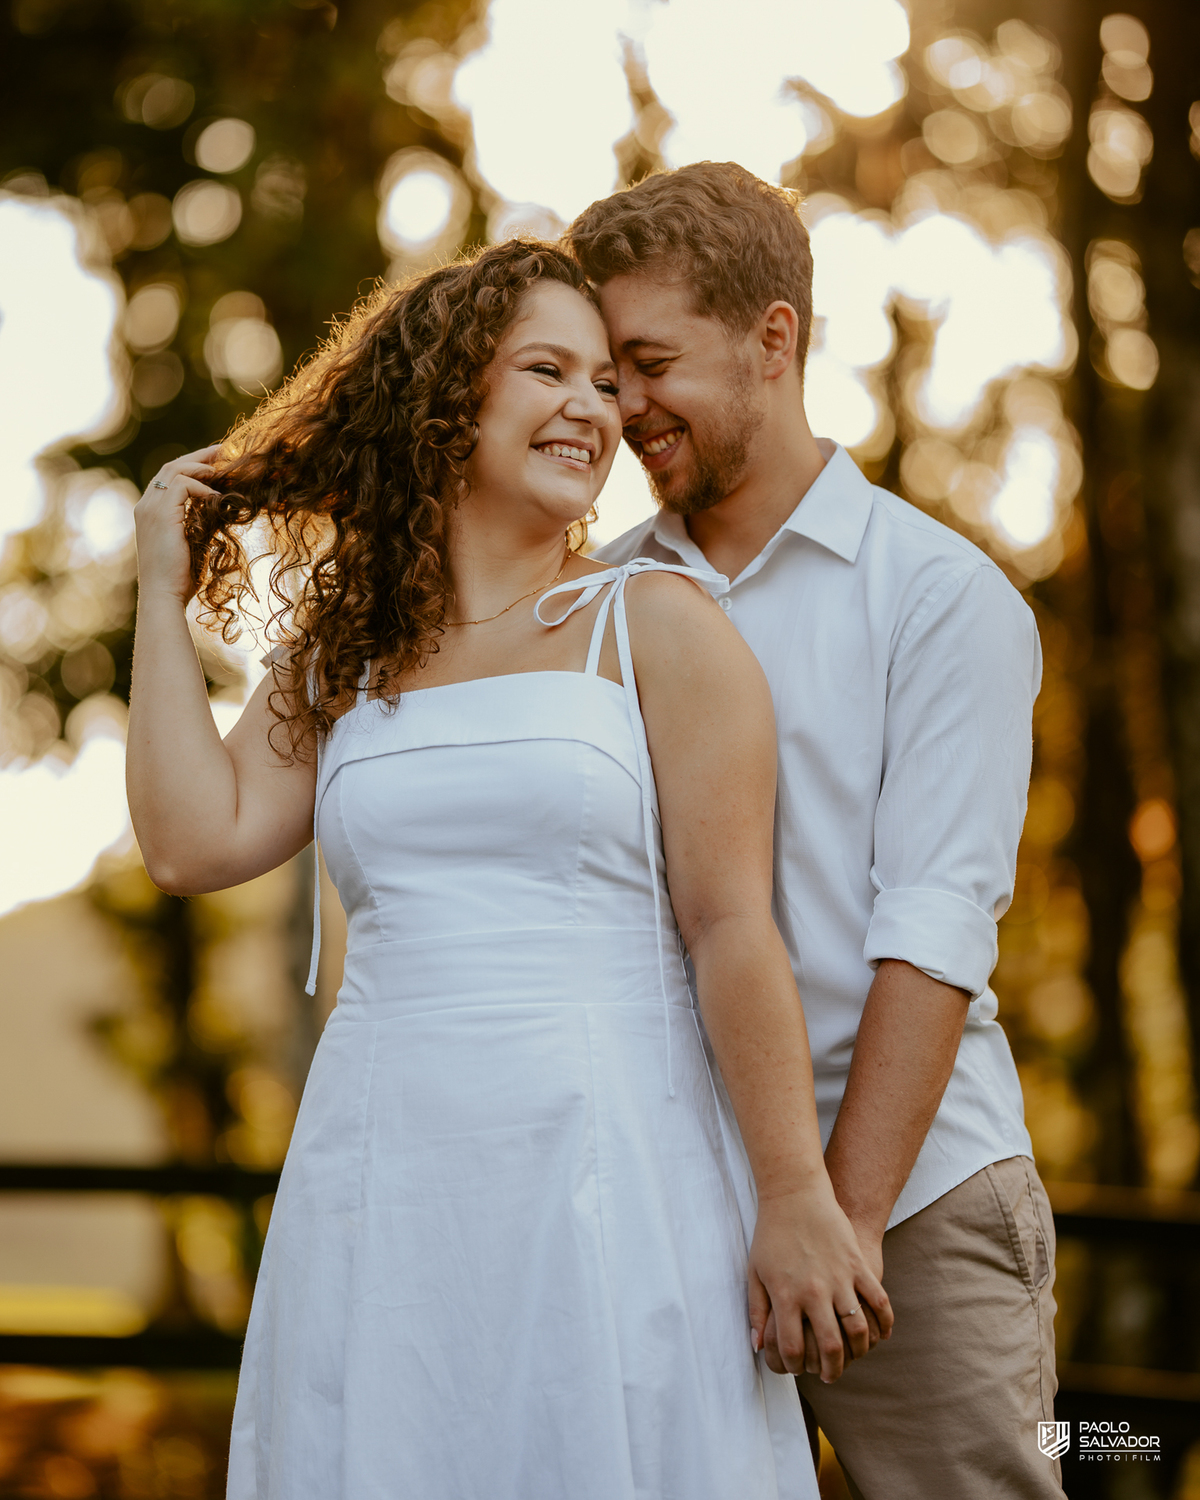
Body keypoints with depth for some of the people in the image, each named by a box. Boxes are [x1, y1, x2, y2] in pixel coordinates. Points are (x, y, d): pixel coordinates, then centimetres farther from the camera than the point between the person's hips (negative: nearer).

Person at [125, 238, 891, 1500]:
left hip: (607, 1173, -3)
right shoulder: (337, 661, 14)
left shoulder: (656, 625, 2)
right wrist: (167, 589, 8)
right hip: (383, 1193, 3)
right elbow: (194, 842, 0)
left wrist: (796, 1202, -8)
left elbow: (732, 926, -4)